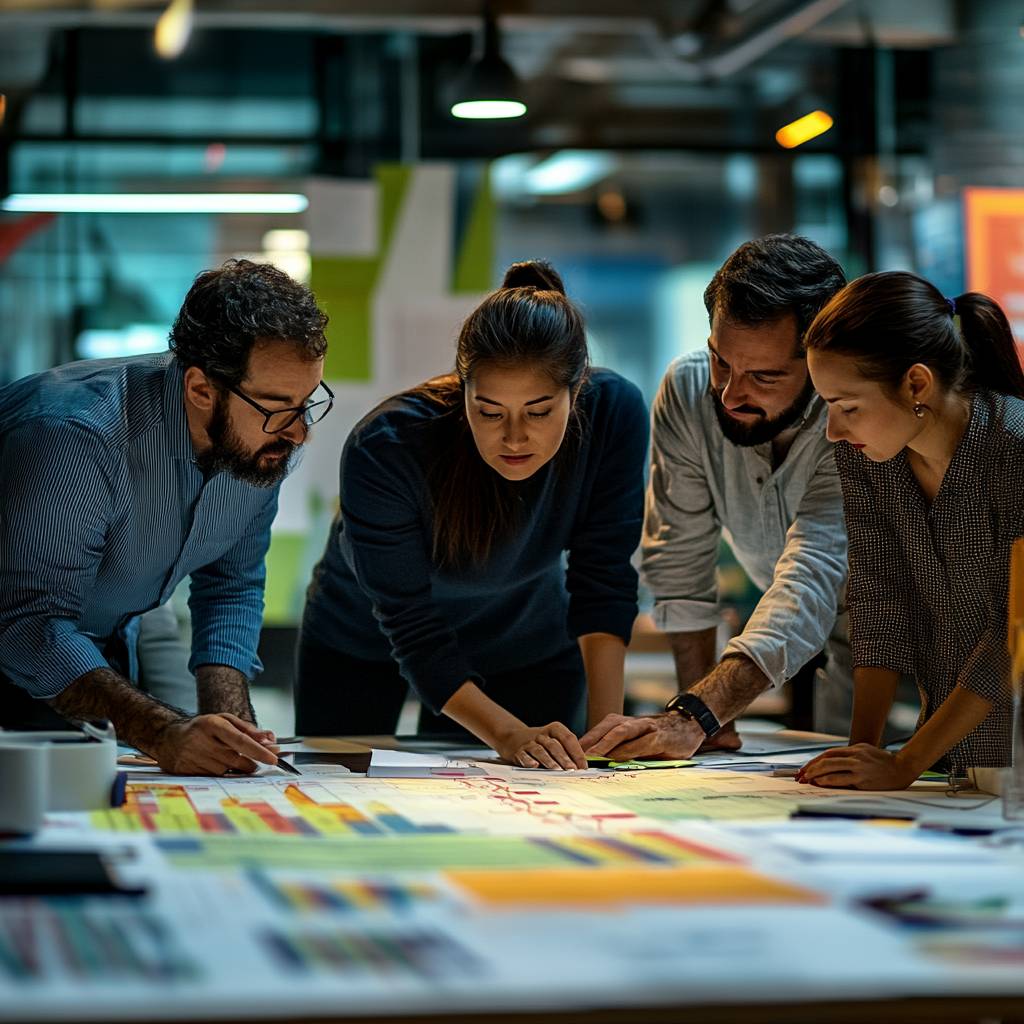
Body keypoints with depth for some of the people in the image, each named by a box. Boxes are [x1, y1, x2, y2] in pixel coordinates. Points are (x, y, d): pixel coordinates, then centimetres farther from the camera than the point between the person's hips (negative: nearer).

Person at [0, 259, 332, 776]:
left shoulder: (263, 439, -11)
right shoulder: (76, 437, -34)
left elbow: (233, 587, 0)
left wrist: (230, 721, -17)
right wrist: (166, 734, -48)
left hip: (106, 650, 5)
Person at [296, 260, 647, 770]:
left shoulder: (613, 412, -29)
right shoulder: (383, 450, -36)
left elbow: (602, 583, -22)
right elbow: (414, 635, -32)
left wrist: (606, 726, -31)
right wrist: (509, 735, -43)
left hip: (527, 644, 2)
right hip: (362, 646, -2)